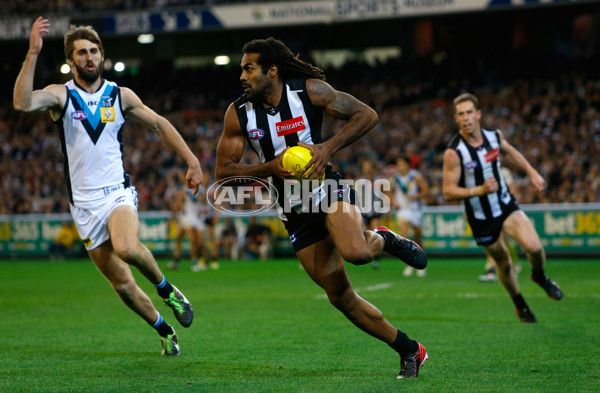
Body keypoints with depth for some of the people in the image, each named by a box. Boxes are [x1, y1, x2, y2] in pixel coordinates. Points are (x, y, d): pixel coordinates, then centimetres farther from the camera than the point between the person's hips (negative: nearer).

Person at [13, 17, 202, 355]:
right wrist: (33, 53, -30)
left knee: (127, 248, -33)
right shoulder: (60, 95, -3)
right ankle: (164, 330, 26)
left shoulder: (121, 96, 4)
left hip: (119, 192, -1)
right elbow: (22, 103, -23)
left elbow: (159, 124, 15)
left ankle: (166, 289, -4)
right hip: (84, 203, 1)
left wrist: (192, 161, 11)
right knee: (122, 283, 3)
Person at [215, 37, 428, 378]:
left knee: (356, 253, -35)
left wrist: (328, 148, -20)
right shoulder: (238, 114, -2)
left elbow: (367, 116, -7)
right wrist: (269, 168, -16)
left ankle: (384, 239, 3)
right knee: (341, 297, 2)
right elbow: (223, 171, 0)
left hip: (328, 189, -3)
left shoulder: (310, 91, -9)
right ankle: (410, 351, 18)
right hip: (295, 212, 4)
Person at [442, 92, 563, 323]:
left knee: (533, 246, -20)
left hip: (506, 206, 2)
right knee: (504, 264, 11)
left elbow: (509, 152, 18)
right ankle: (521, 306, 37)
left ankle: (539, 276, 15)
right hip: (481, 217, -2)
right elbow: (448, 191, -19)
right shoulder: (454, 152, -21)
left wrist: (532, 172, 14)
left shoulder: (494, 136, -6)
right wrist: (480, 190, -32)